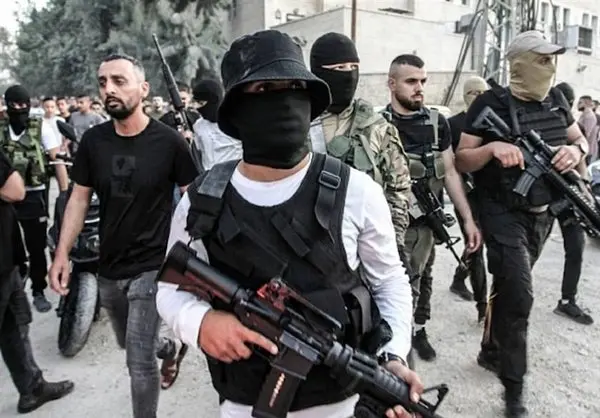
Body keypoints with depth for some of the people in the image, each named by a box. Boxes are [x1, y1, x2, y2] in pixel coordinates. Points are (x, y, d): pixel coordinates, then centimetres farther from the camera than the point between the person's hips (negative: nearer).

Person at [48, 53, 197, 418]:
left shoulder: (168, 141, -13)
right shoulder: (93, 140, -1)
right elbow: (79, 198, 5)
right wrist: (63, 252, -1)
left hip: (152, 266, -5)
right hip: (109, 267, 6)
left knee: (139, 360, -2)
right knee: (130, 345, 25)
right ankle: (170, 348, 56)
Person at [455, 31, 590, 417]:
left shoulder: (555, 99, 6)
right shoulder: (491, 104, -12)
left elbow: (582, 141, 15)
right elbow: (461, 161, -11)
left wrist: (576, 150, -8)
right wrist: (493, 147, -29)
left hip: (542, 214, 6)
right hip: (504, 215, -6)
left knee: (508, 287, 18)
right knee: (519, 294, -11)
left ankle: (490, 351, 38)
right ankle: (514, 387, 5)